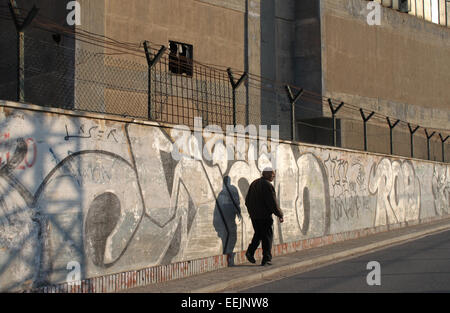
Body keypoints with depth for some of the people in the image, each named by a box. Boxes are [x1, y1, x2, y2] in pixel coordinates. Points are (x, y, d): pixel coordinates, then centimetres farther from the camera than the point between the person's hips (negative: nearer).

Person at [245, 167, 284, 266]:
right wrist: (280, 215, -6)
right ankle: (266, 259, 3)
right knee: (267, 236, 3)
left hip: (254, 216, 7)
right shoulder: (268, 186, -14)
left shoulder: (254, 183, 10)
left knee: (258, 234, 20)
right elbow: (273, 203, -16)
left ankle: (250, 252, 7)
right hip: (264, 216, -7)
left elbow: (247, 200, 16)